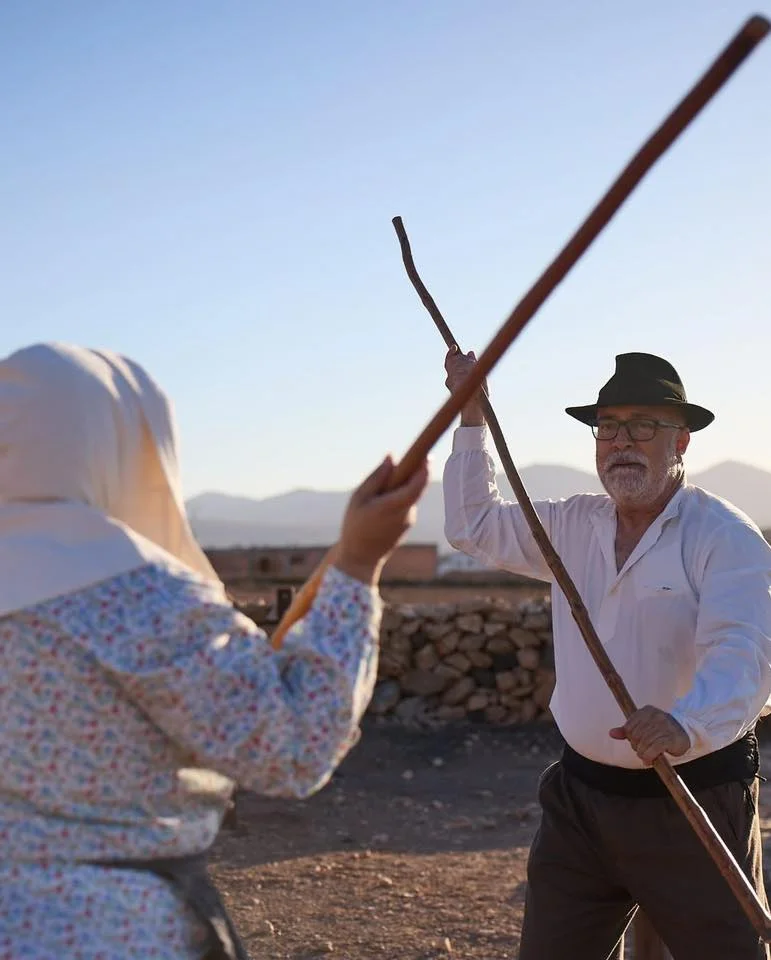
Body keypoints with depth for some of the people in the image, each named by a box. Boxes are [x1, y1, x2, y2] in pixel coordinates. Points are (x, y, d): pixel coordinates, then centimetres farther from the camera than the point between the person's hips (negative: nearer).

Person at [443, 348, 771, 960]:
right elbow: (473, 525, 19)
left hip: (693, 800, -6)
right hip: (582, 794, 6)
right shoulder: (575, 527, 8)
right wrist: (472, 415, 10)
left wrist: (686, 725, -47)